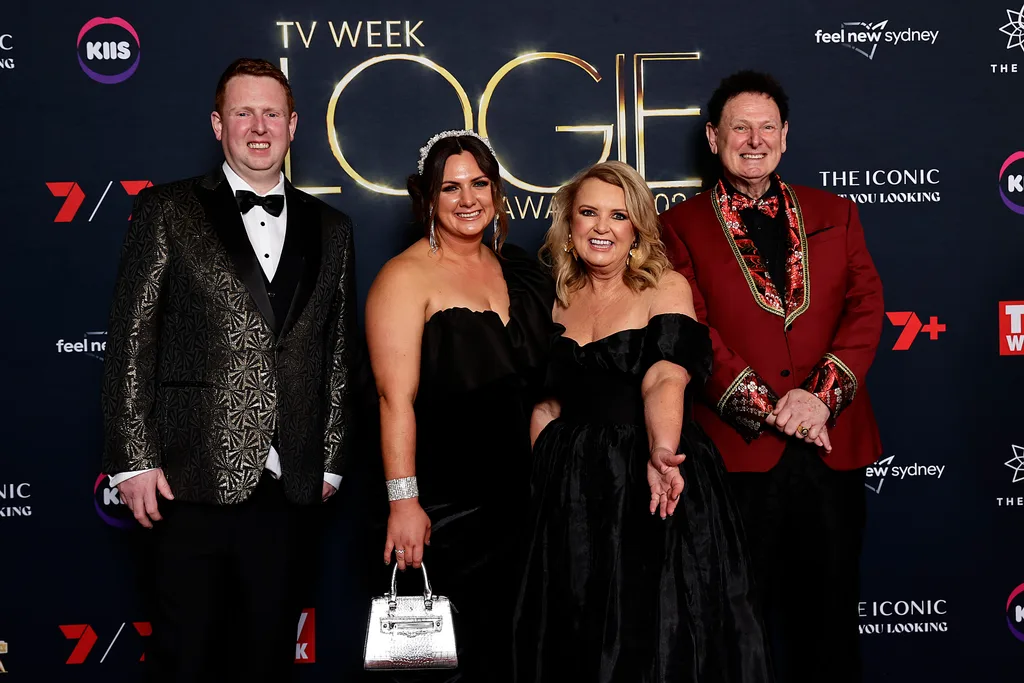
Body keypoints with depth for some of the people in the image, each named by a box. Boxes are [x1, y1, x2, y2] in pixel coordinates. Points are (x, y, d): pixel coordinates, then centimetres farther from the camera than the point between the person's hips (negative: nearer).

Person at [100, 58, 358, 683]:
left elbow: (339, 354, 14)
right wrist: (135, 461, -7)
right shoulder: (167, 211, 2)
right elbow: (131, 341, -2)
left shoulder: (330, 229, 13)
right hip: (193, 483, -3)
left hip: (289, 486, 3)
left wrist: (330, 459, 9)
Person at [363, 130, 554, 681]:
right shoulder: (406, 277, -9)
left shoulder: (517, 269, 9)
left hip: (514, 500, 6)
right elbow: (396, 397, -17)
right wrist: (402, 501, -22)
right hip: (440, 509, -6)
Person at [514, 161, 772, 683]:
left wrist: (661, 454, -35)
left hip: (654, 488, -4)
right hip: (573, 494, 4)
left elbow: (666, 379, -18)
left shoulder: (665, 288, -3)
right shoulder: (558, 298, 10)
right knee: (578, 640, 11)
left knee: (661, 640, 0)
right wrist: (544, 480, 4)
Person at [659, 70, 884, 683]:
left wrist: (821, 394, -12)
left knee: (832, 603, 11)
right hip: (740, 447, -2)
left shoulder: (835, 213, 12)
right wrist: (765, 407, -14)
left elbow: (866, 306, 3)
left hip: (834, 443, 3)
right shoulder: (683, 226, 3)